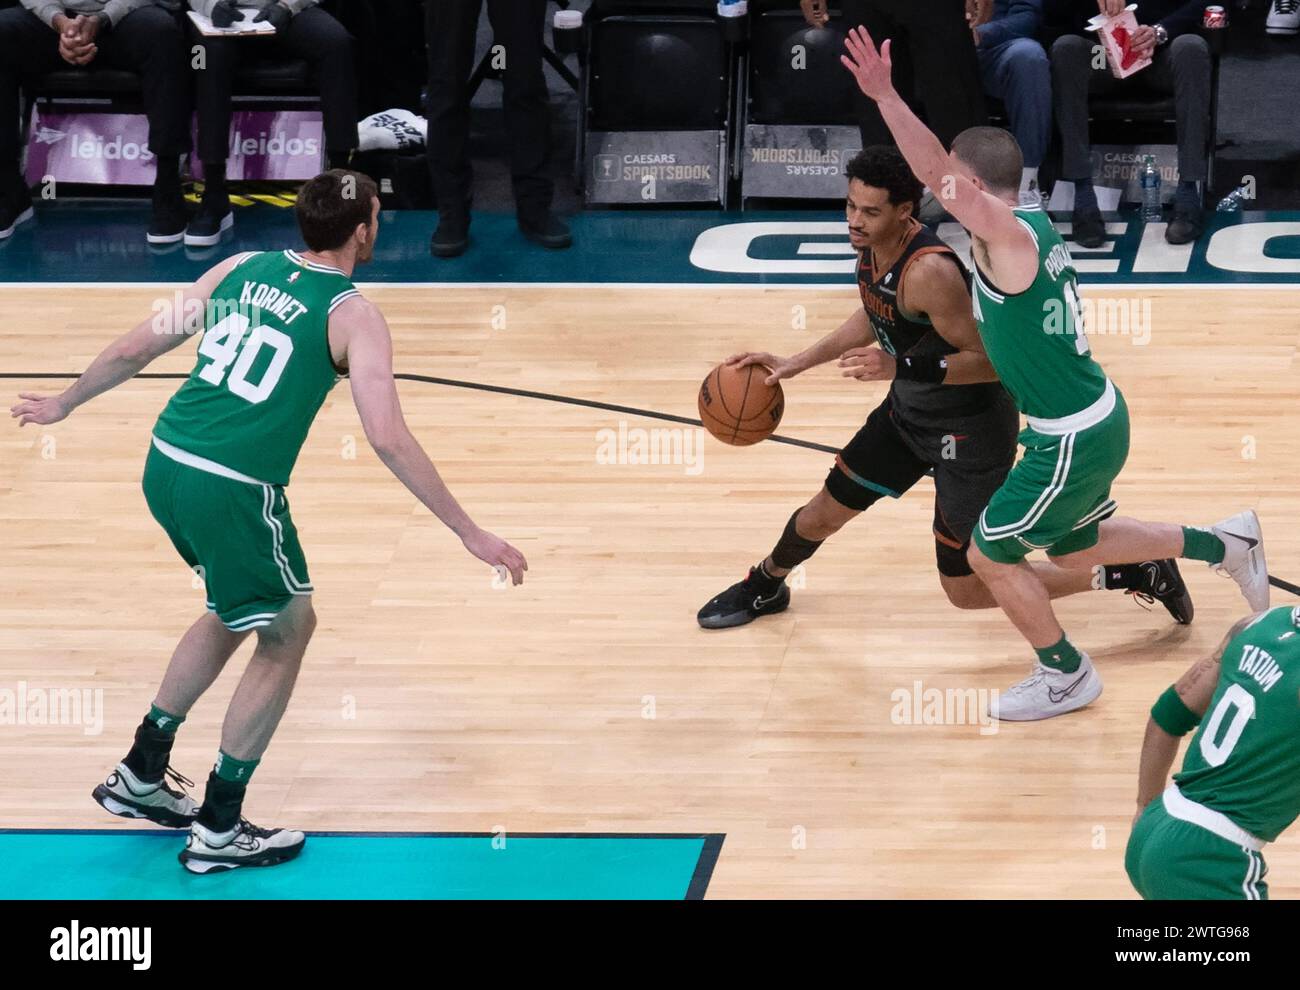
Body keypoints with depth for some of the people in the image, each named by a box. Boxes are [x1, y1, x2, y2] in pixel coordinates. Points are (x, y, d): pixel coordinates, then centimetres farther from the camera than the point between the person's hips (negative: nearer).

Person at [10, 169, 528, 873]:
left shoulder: (240, 269, 13)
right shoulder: (352, 315, -4)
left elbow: (133, 350, 17)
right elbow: (389, 439, -13)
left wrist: (64, 404, 33)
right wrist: (471, 535, -9)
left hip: (165, 465, 7)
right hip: (232, 490, -7)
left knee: (237, 610, 29)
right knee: (287, 632, 14)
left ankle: (141, 775, 35)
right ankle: (218, 829, 18)